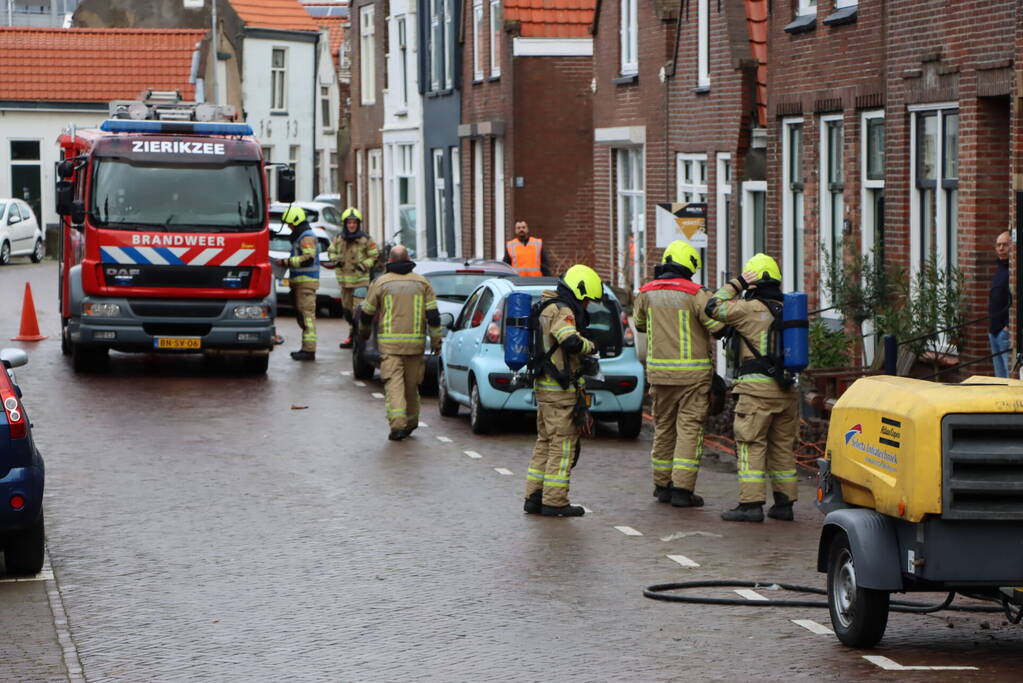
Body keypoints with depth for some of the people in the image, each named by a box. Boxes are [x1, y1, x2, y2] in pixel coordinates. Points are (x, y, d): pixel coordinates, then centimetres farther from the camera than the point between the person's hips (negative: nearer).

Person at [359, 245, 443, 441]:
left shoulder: (380, 283, 1)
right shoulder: (422, 283, 6)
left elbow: (367, 313, 8)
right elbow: (433, 315, 0)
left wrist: (364, 331, 28)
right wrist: (436, 342, 7)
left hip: (389, 343, -2)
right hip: (415, 342, 2)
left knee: (393, 383, -7)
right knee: (411, 384, 15)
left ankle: (398, 423, -22)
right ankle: (411, 422, 27)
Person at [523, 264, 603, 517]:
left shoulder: (549, 308, 19)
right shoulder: (562, 311, -15)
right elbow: (571, 342, -30)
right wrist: (591, 346, -10)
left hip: (544, 385, 10)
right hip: (559, 389, -10)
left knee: (545, 443, 15)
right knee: (563, 444, -6)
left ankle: (534, 497, 18)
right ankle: (555, 502, -5)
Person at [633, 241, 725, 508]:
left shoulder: (647, 293, 3)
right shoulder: (696, 294, -12)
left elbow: (639, 323, 19)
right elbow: (719, 327, -12)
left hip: (659, 371, 4)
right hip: (693, 374, -4)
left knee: (663, 428, 16)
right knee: (689, 428, -1)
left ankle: (662, 485, 22)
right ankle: (682, 488, -7)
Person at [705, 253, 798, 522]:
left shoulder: (751, 309, -8)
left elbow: (714, 307, -2)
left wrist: (736, 284, 5)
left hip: (758, 388, -7)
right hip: (787, 388, 7)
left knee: (751, 445, -5)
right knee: (782, 445, 12)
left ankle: (751, 503, -10)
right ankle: (784, 503, 13)